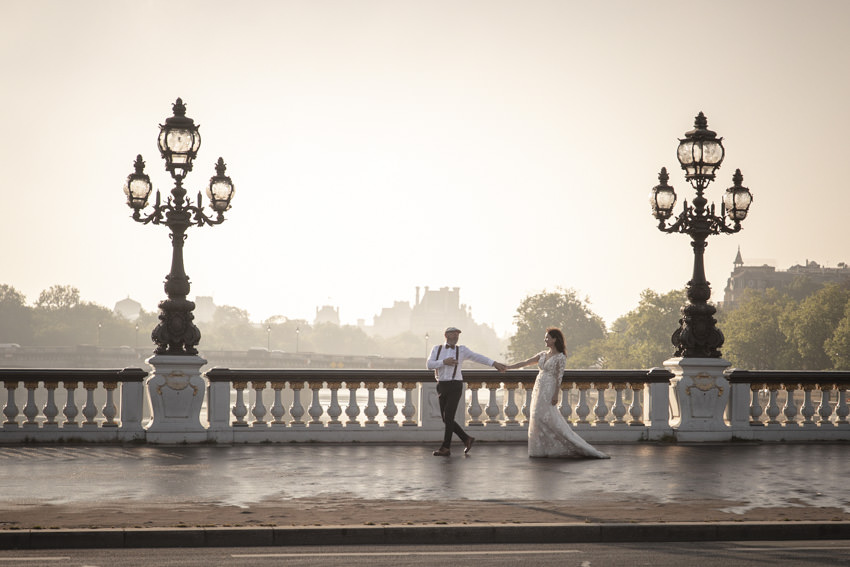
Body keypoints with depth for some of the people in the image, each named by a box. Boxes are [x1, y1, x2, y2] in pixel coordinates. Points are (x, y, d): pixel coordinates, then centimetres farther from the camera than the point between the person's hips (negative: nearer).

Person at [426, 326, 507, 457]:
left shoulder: (461, 350, 3)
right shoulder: (436, 349, 9)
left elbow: (478, 357, -5)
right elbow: (429, 365, -4)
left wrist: (495, 363, -16)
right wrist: (444, 362, -19)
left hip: (455, 387, -4)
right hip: (442, 387, 4)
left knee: (448, 417, -11)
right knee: (446, 420, 5)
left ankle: (445, 448, -5)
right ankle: (467, 439, 21)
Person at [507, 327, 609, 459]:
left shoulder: (560, 357, -7)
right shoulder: (543, 354, 13)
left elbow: (559, 377, -11)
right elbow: (525, 363, 15)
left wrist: (555, 395, -17)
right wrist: (507, 367, 11)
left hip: (548, 391, -7)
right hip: (538, 389, 7)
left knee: (544, 418, -13)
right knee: (538, 419, 6)